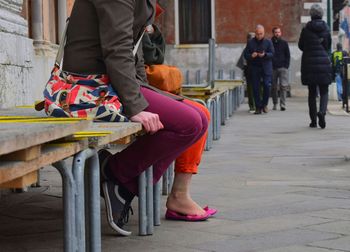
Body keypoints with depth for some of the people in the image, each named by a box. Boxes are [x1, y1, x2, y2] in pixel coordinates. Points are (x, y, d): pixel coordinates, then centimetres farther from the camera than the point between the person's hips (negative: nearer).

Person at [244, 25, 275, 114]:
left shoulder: (268, 42, 4)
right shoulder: (250, 42, 7)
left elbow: (272, 53, -2)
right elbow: (246, 55, 6)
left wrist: (265, 55, -21)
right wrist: (251, 56, -16)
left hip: (266, 67, -1)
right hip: (255, 67, 1)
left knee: (267, 85, -13)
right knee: (256, 88, 0)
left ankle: (264, 104, 7)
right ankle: (258, 107, 10)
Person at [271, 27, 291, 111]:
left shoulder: (284, 43, 9)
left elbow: (288, 55, 9)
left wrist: (286, 65, -2)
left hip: (283, 68, -1)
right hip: (273, 68, 1)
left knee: (283, 86, -9)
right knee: (273, 87, 5)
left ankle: (282, 104, -10)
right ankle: (275, 104, 15)